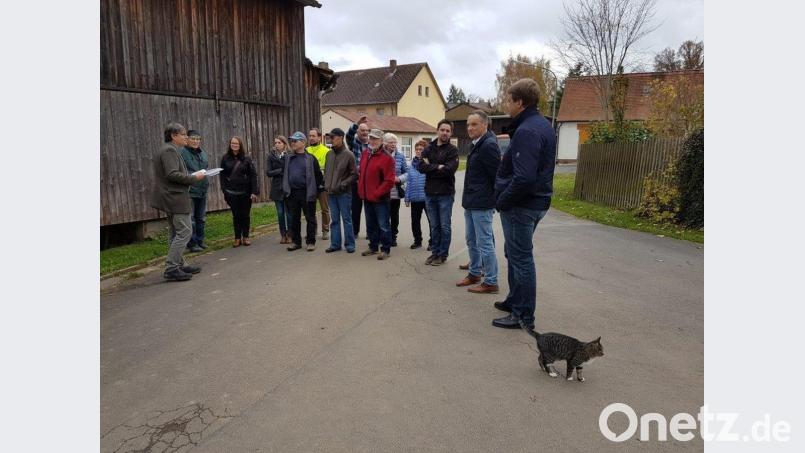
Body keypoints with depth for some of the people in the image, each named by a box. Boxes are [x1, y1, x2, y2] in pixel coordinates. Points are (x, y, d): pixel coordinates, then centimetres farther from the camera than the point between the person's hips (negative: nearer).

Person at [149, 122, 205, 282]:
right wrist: (194, 178, -15)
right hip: (175, 198, -11)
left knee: (177, 233, 15)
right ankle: (171, 268, -9)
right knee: (184, 232, -10)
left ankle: (179, 265, 22)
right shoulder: (169, 150, -13)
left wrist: (191, 177, 12)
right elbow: (172, 174, -23)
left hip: (172, 198, 11)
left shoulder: (169, 150, 19)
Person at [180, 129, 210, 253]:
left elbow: (207, 168, 23)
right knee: (190, 219, -3)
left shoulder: (202, 153, 14)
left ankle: (200, 241, 26)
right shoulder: (182, 153, -10)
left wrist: (206, 175, 7)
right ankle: (192, 244, 5)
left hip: (202, 191, 8)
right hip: (189, 191, -8)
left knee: (201, 218, 15)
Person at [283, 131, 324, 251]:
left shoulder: (310, 158, -4)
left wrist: (319, 188, -5)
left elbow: (318, 174, -3)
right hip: (292, 193, 5)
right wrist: (285, 189, 10)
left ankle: (311, 242, 13)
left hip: (307, 193, -5)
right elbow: (284, 174, 16)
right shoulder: (288, 158, 10)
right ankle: (296, 241, 21)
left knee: (310, 218, 4)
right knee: (294, 219, 11)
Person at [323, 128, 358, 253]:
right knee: (334, 219, 10)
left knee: (346, 219, 2)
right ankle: (335, 244, 17)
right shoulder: (329, 154, 9)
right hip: (331, 192, 5)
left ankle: (349, 244, 11)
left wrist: (343, 184, -14)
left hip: (344, 193, -5)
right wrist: (326, 184, 7)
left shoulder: (348, 155, -7)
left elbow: (354, 174, -7)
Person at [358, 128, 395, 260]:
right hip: (367, 197, 8)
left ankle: (385, 249, 11)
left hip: (380, 198, -7)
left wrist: (377, 193, -18)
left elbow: (389, 181, -18)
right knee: (371, 224, 17)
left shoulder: (386, 158, -14)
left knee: (383, 225, 1)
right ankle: (373, 247, 29)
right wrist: (361, 189, 10)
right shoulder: (365, 154, 10)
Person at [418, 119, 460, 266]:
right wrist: (438, 167, -15)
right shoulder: (428, 148, 8)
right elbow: (421, 167, -6)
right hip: (430, 193, 4)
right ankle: (435, 252, 23)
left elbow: (449, 170, -19)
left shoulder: (452, 150, -4)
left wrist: (431, 167, -11)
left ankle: (443, 254, 15)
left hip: (445, 194, -4)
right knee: (434, 226, 13)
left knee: (444, 226, 5)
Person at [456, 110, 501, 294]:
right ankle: (474, 274, 33)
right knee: (471, 241, 18)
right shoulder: (477, 144, 13)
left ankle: (491, 282, 8)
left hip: (482, 204, -10)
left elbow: (497, 175, -18)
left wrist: (495, 200, -12)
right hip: (471, 202, 10)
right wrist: (468, 197, 13)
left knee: (484, 243, -2)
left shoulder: (488, 145, -17)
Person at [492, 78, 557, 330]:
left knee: (521, 258, 0)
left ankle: (524, 317, 12)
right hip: (537, 201, 10)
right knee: (515, 254, 22)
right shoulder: (543, 125, 11)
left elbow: (523, 178, -29)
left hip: (521, 205, -10)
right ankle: (515, 300, 36)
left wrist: (502, 201, -17)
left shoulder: (526, 131, -21)